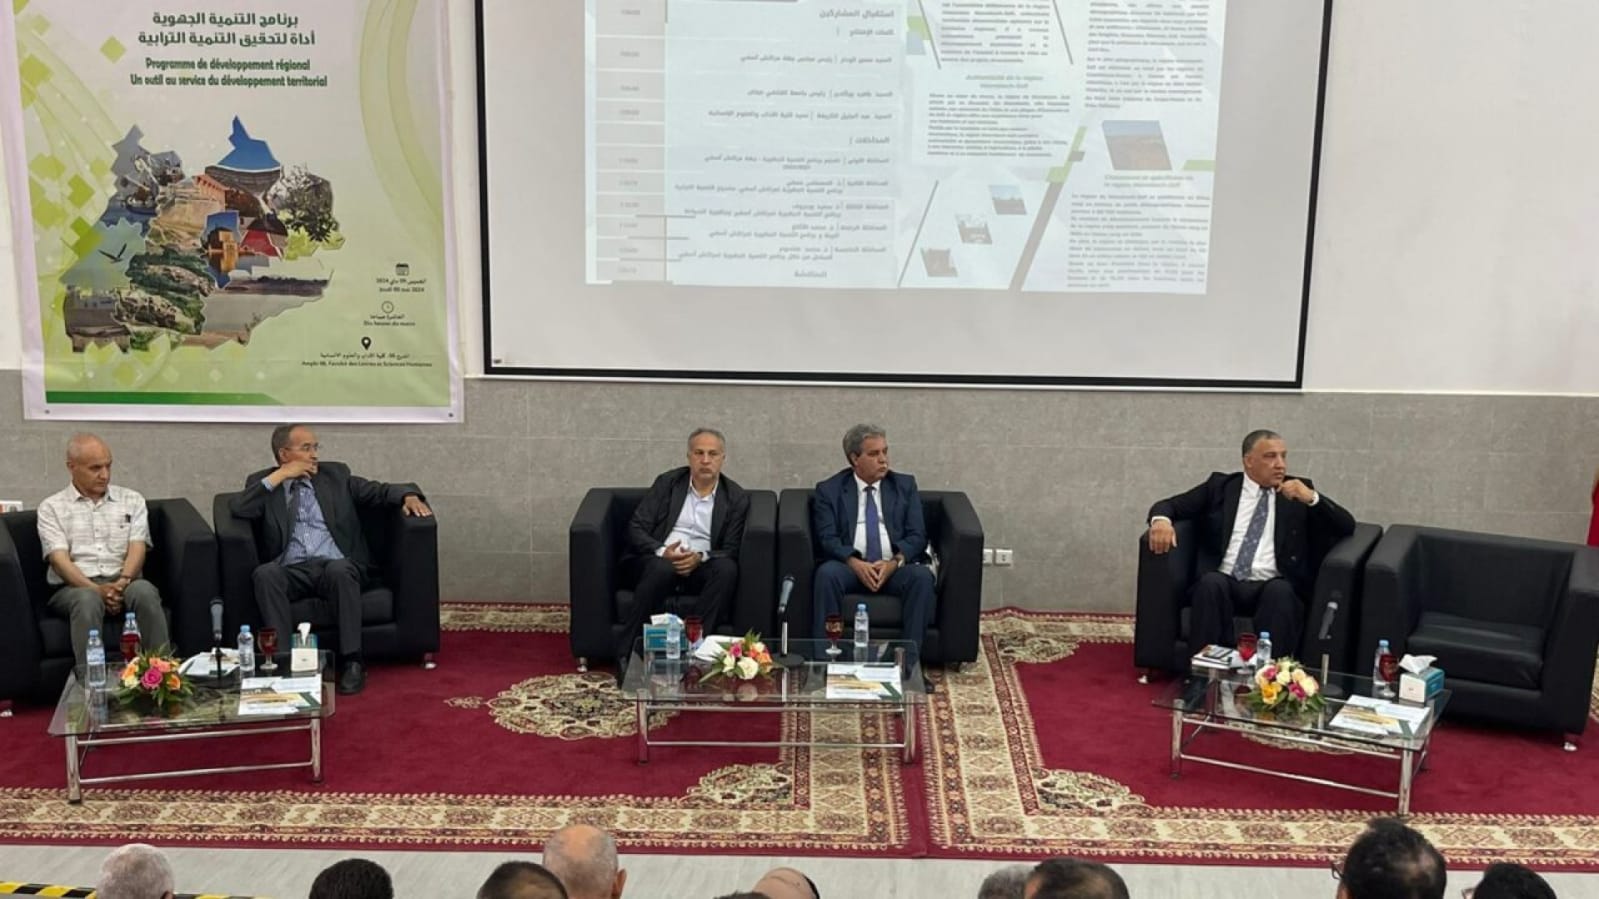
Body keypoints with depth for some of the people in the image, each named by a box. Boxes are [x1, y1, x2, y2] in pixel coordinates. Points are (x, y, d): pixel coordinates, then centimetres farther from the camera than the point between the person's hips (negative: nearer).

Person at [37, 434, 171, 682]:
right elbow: (59, 559, -3)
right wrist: (97, 589, -20)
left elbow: (137, 548, 4)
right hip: (75, 587, -1)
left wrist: (123, 581, -18)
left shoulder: (131, 501, 16)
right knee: (88, 600, -37)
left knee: (144, 590, -34)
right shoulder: (52, 507, 10)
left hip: (124, 583, 2)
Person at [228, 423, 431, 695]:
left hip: (336, 566, 0)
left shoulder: (336, 474, 17)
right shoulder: (264, 483, 15)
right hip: (291, 571, 0)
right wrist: (279, 476, -5)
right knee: (264, 574, -32)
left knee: (340, 569, -35)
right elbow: (237, 508, -3)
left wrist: (409, 495, -10)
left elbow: (381, 491, 12)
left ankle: (351, 661, -31)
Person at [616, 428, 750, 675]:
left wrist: (700, 558, -21)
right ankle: (626, 654, -31)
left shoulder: (736, 498, 5)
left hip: (700, 568, 1)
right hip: (656, 562, -1)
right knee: (662, 568, -36)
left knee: (727, 568, -31)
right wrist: (662, 552, -20)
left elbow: (731, 552, 0)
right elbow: (635, 529, 0)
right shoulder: (667, 483, 6)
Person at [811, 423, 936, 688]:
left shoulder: (905, 485, 13)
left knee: (922, 575, -31)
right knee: (827, 573, -34)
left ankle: (909, 662, -28)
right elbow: (827, 539, -3)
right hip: (851, 567, -1)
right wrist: (855, 563, -22)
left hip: (895, 568, 1)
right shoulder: (829, 490, 8)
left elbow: (917, 535, 4)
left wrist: (894, 562, -16)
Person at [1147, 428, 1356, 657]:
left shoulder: (1298, 490, 15)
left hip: (1273, 586, 0)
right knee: (1210, 582, -33)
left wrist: (1312, 498, -9)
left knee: (1280, 591, -34)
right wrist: (1161, 519, -11)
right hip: (1223, 582, 0)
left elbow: (1346, 527, 8)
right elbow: (1169, 506, 14)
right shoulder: (1220, 485, 16)